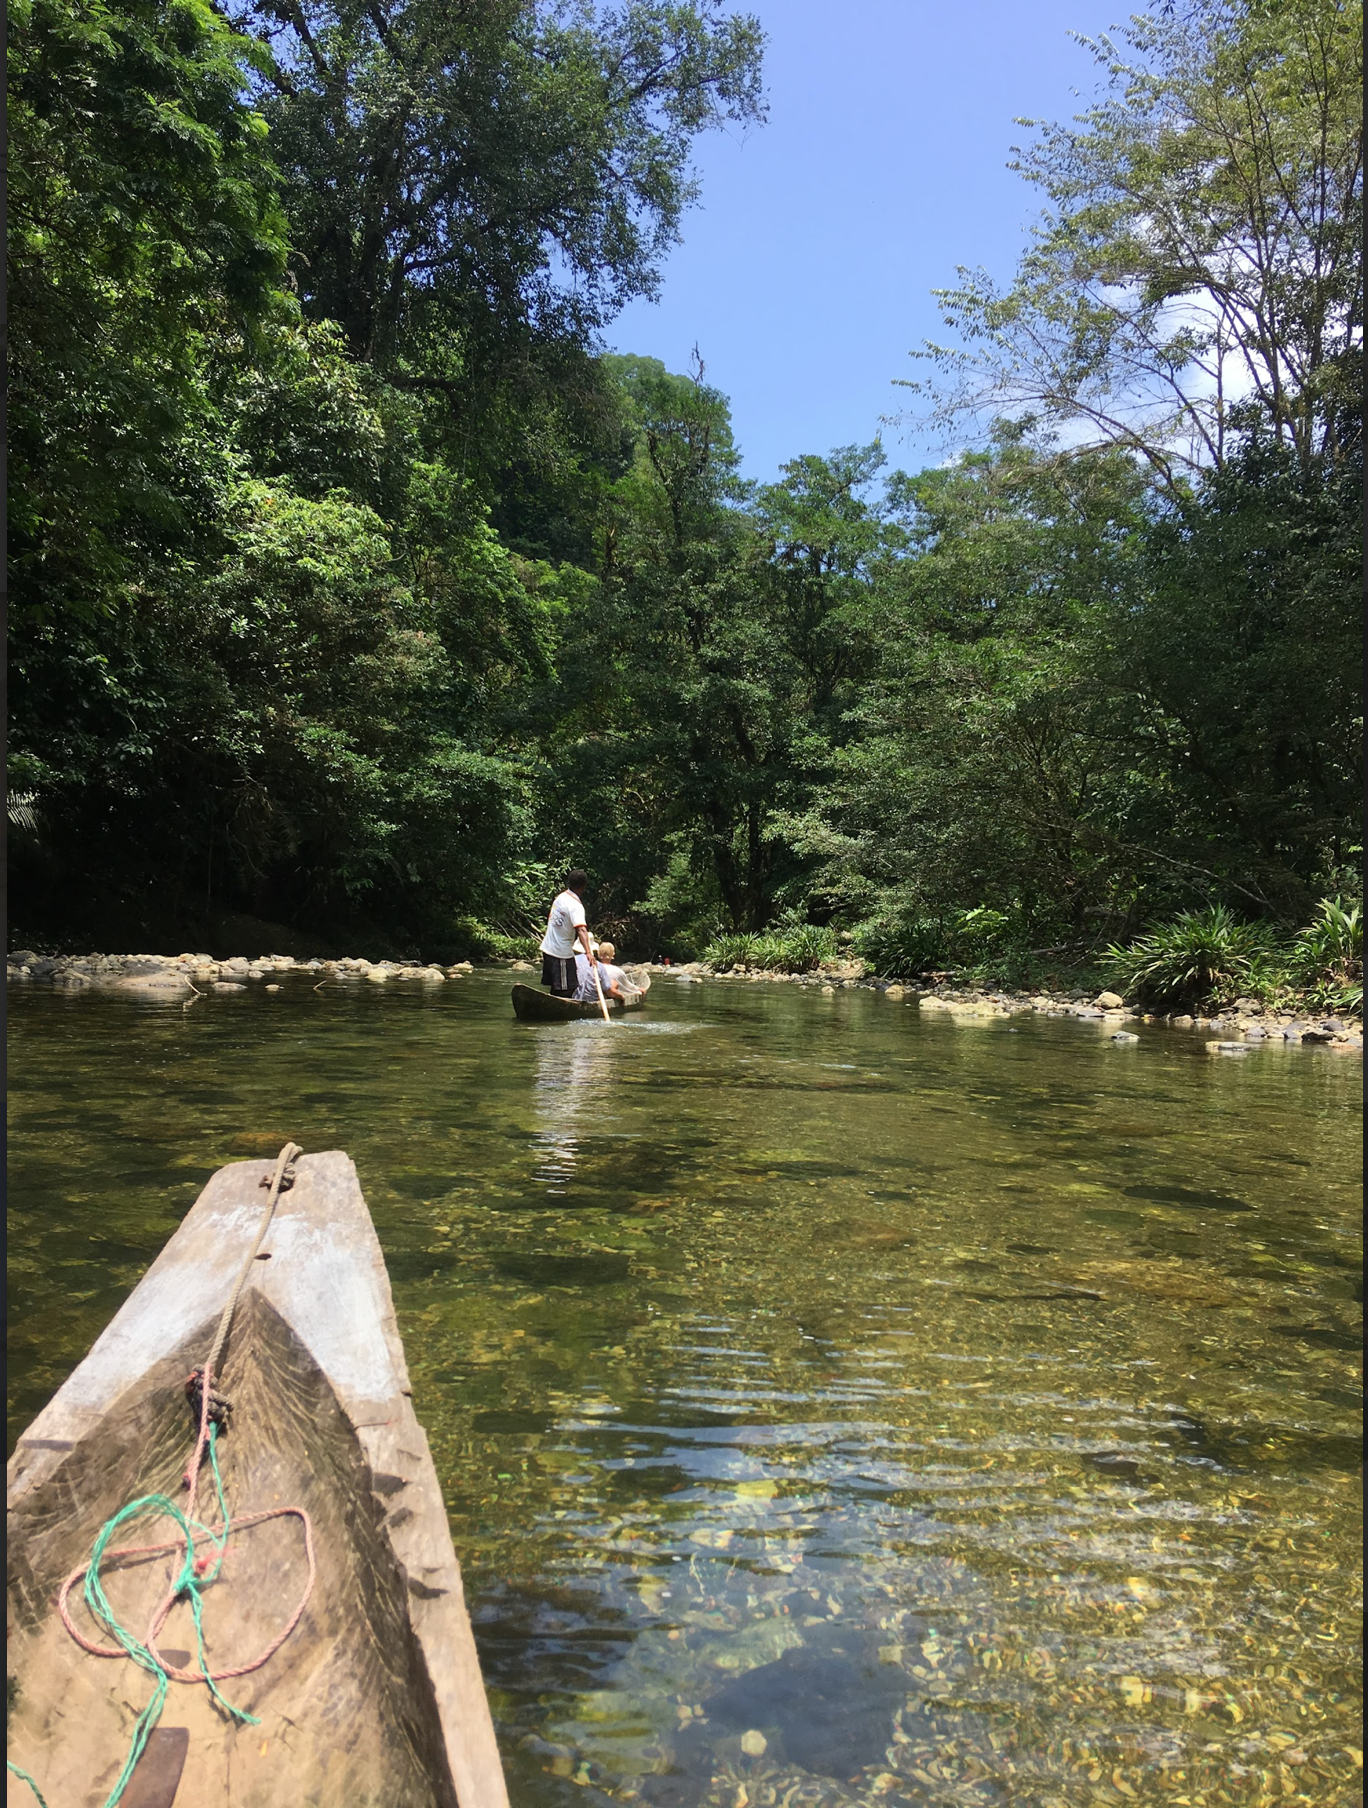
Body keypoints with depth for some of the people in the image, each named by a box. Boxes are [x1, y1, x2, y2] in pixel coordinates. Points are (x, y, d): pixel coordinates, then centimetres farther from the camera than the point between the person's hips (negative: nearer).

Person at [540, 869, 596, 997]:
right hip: (562, 953, -9)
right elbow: (581, 930, -34)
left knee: (555, 989, 16)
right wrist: (588, 952, -45)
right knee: (566, 991, -5)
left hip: (547, 948, 9)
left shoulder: (561, 896, 7)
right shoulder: (576, 906, -19)